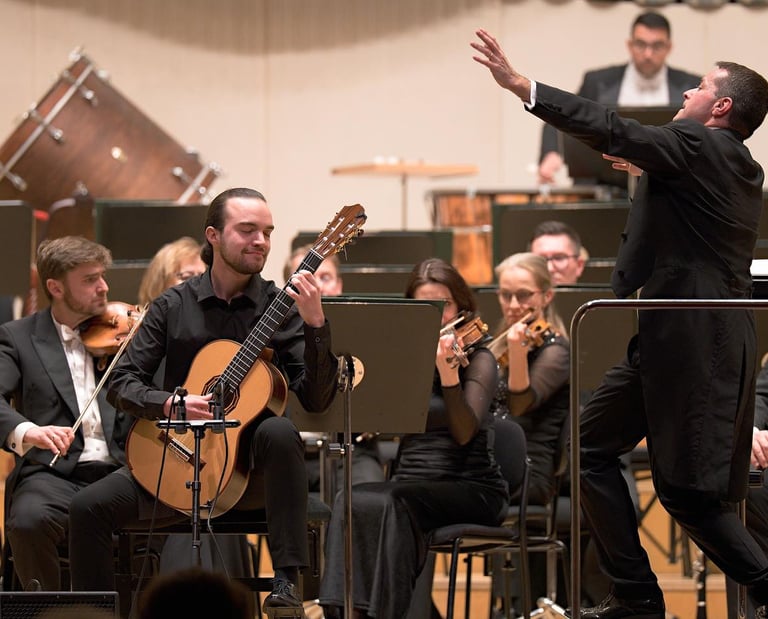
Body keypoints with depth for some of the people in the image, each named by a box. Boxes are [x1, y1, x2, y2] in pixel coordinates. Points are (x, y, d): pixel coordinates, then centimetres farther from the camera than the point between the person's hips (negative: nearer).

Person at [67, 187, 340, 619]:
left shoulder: (282, 308, -2)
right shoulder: (174, 306, 3)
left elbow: (316, 400, -11)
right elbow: (123, 383, 3)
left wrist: (315, 324, -24)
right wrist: (168, 404, -17)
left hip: (251, 469, -2)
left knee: (280, 432, -35)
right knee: (90, 508, -20)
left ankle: (288, 583, -34)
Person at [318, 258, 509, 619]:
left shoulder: (477, 360, 0)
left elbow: (465, 433, -16)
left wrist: (447, 371, -28)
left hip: (472, 487, -4)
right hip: (412, 479, 4)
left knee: (394, 504, -34)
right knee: (353, 503, -29)